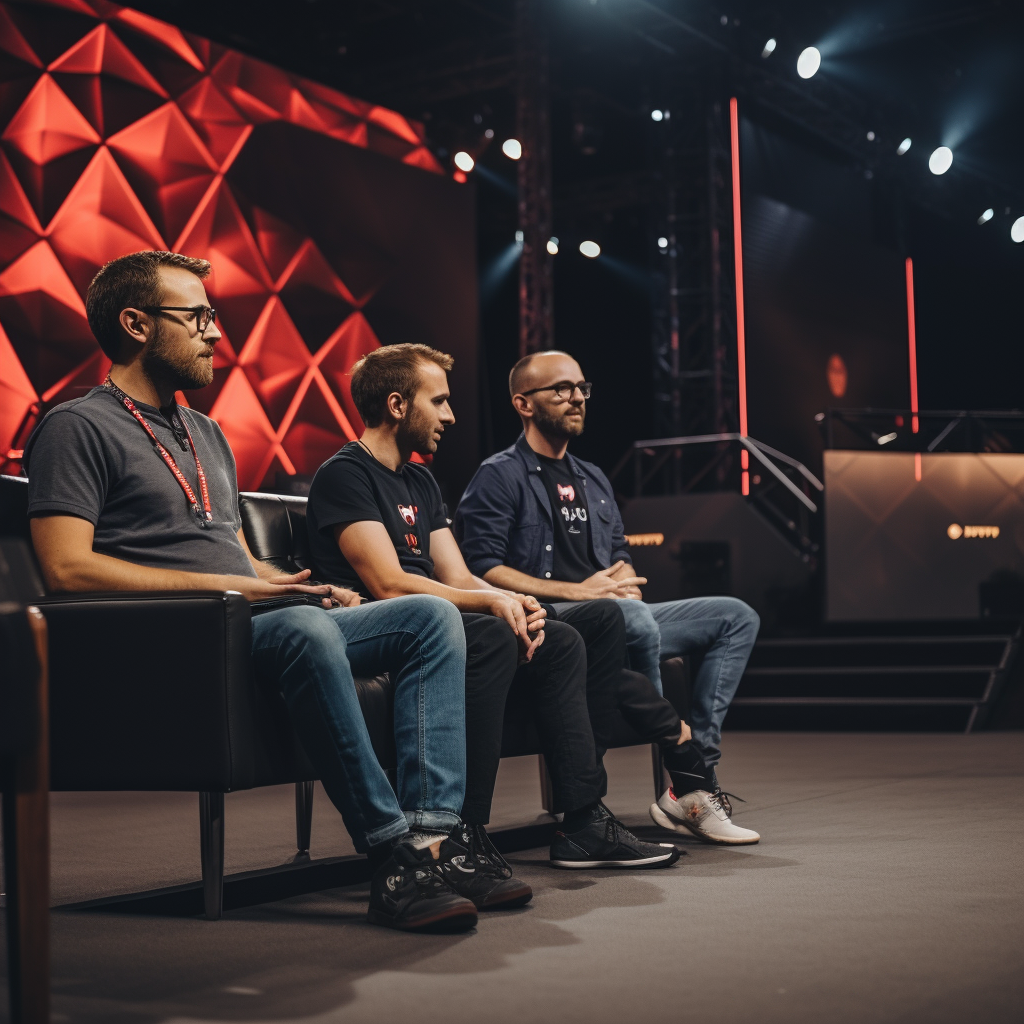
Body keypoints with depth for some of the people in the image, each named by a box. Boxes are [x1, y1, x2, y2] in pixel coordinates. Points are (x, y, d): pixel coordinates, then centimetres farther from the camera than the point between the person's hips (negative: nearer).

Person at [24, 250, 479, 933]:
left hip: (257, 623, 9)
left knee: (432, 616, -9)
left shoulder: (206, 434, 29)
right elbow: (68, 567, -12)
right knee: (305, 630, -38)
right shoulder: (79, 428, 1)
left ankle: (432, 836, -24)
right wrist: (218, 585, -15)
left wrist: (311, 587, 6)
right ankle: (392, 853, -33)